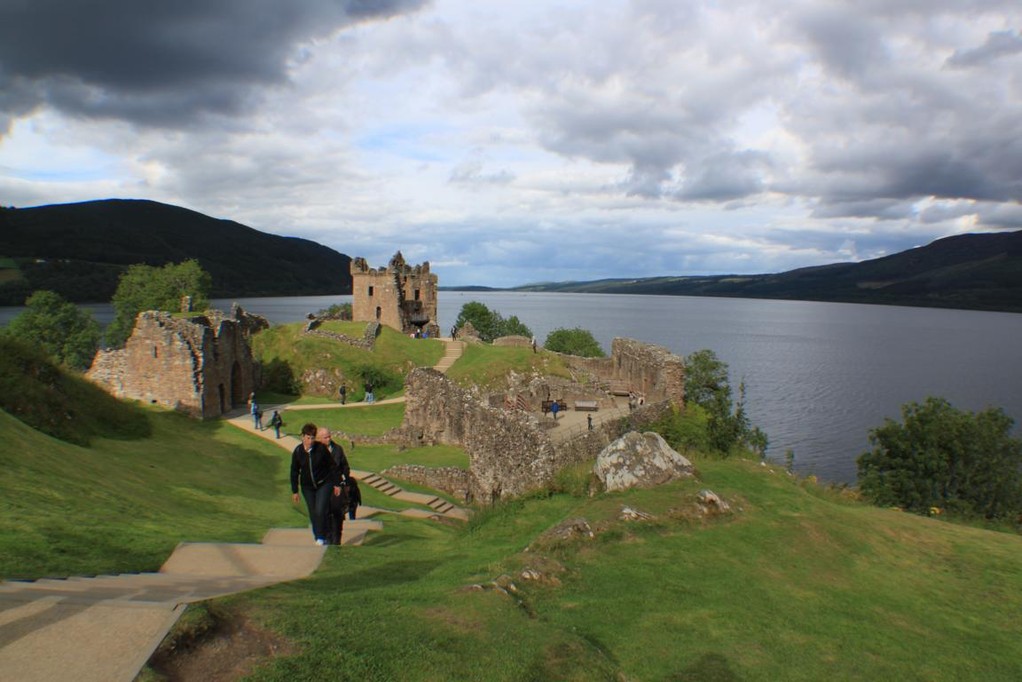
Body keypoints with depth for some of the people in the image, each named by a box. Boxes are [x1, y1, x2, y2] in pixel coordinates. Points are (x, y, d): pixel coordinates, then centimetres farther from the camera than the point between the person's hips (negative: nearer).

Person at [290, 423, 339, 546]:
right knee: (313, 514, 9)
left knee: (320, 511, -15)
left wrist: (336, 484, -3)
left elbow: (332, 466, -5)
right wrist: (294, 491, 3)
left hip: (324, 484, -3)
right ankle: (318, 538, 23)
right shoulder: (297, 451, -8)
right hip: (307, 487, 3)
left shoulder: (321, 448, -15)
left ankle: (321, 538, -3)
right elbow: (294, 472, 2)